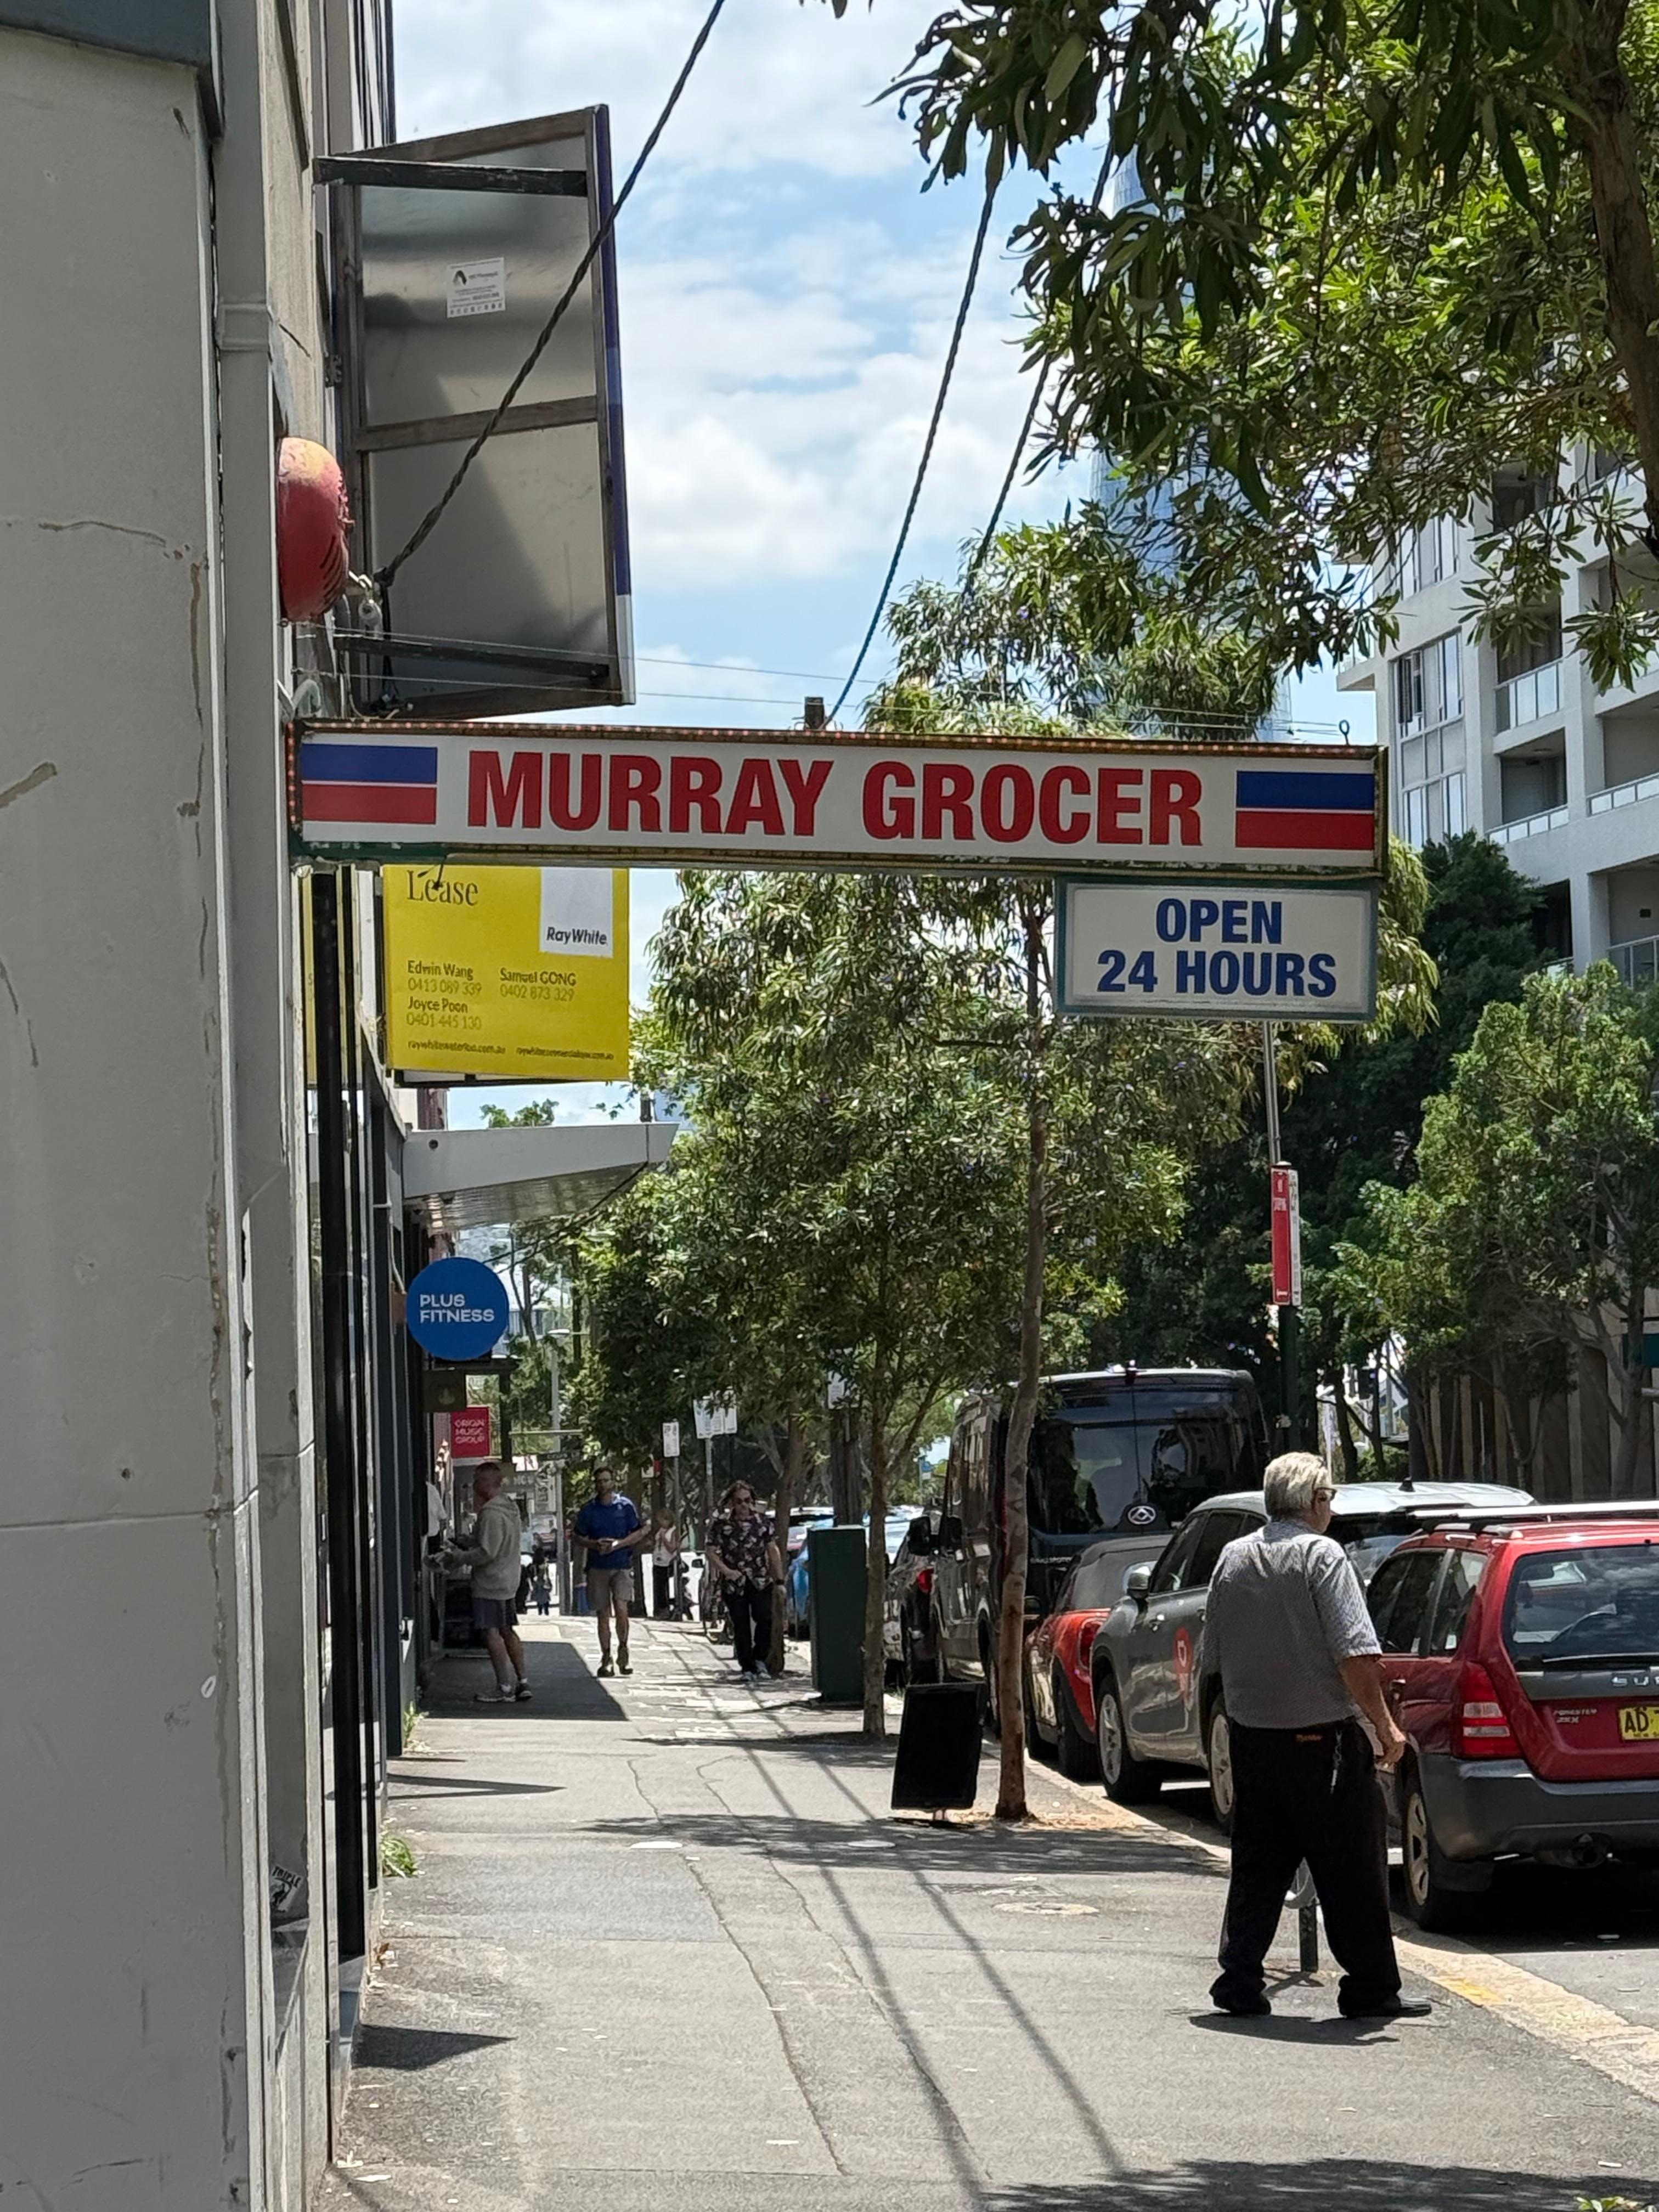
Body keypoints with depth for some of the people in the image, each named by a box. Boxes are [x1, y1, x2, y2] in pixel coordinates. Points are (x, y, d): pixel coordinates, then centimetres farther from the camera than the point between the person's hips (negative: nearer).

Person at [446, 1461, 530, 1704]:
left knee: (492, 1634, -4)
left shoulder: (491, 1515, -20)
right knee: (508, 1632, 15)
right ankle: (522, 1682, 15)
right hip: (509, 1581, 10)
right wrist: (465, 1548, 18)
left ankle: (504, 1688, -3)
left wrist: (460, 1558, -9)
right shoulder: (511, 1509, 11)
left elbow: (487, 1553, -24)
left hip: (490, 1584, -10)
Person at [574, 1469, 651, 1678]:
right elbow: (579, 1537, 11)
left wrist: (619, 1544, -11)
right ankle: (606, 1658, 9)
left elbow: (641, 1531, 3)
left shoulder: (626, 1506, 1)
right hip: (597, 1567, 2)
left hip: (622, 1566, -2)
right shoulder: (589, 1509, 6)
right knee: (603, 1614, 3)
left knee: (621, 1608, -17)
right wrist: (595, 1544, -9)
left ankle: (623, 1650, -1)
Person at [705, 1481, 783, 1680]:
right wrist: (726, 1571, -13)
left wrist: (780, 1580, 5)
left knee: (765, 1619, -10)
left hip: (761, 1581, 1)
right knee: (741, 1626, 1)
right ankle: (747, 1668, 9)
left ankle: (758, 1658, 12)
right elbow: (711, 1550, 0)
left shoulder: (762, 1522, 5)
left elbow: (773, 1552, 8)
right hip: (734, 1583, -1)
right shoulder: (721, 1524, 0)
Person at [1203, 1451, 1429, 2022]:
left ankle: (1239, 1980, 13)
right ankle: (1370, 1989, 3)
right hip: (1322, 1740, -6)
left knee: (1257, 1867, 14)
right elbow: (1355, 1654, -18)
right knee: (1353, 1869, 1)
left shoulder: (1233, 1558, 8)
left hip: (1250, 1735, 6)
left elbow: (1214, 1653, 15)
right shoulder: (1321, 1556, -11)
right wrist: (1384, 1724, -12)